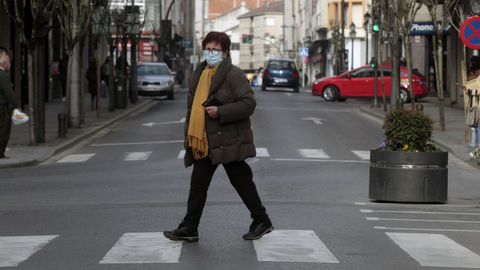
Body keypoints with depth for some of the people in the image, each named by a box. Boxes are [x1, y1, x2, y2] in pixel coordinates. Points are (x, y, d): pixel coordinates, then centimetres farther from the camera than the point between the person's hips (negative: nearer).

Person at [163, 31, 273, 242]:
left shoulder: (233, 74, -10)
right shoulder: (200, 73, 15)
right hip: (203, 142, 8)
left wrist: (220, 112, -23)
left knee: (241, 182, 1)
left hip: (227, 141, -8)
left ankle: (262, 222, 13)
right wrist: (189, 135, 19)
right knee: (197, 185, 8)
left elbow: (248, 104, -16)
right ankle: (189, 228, 12)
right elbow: (193, 105, 23)